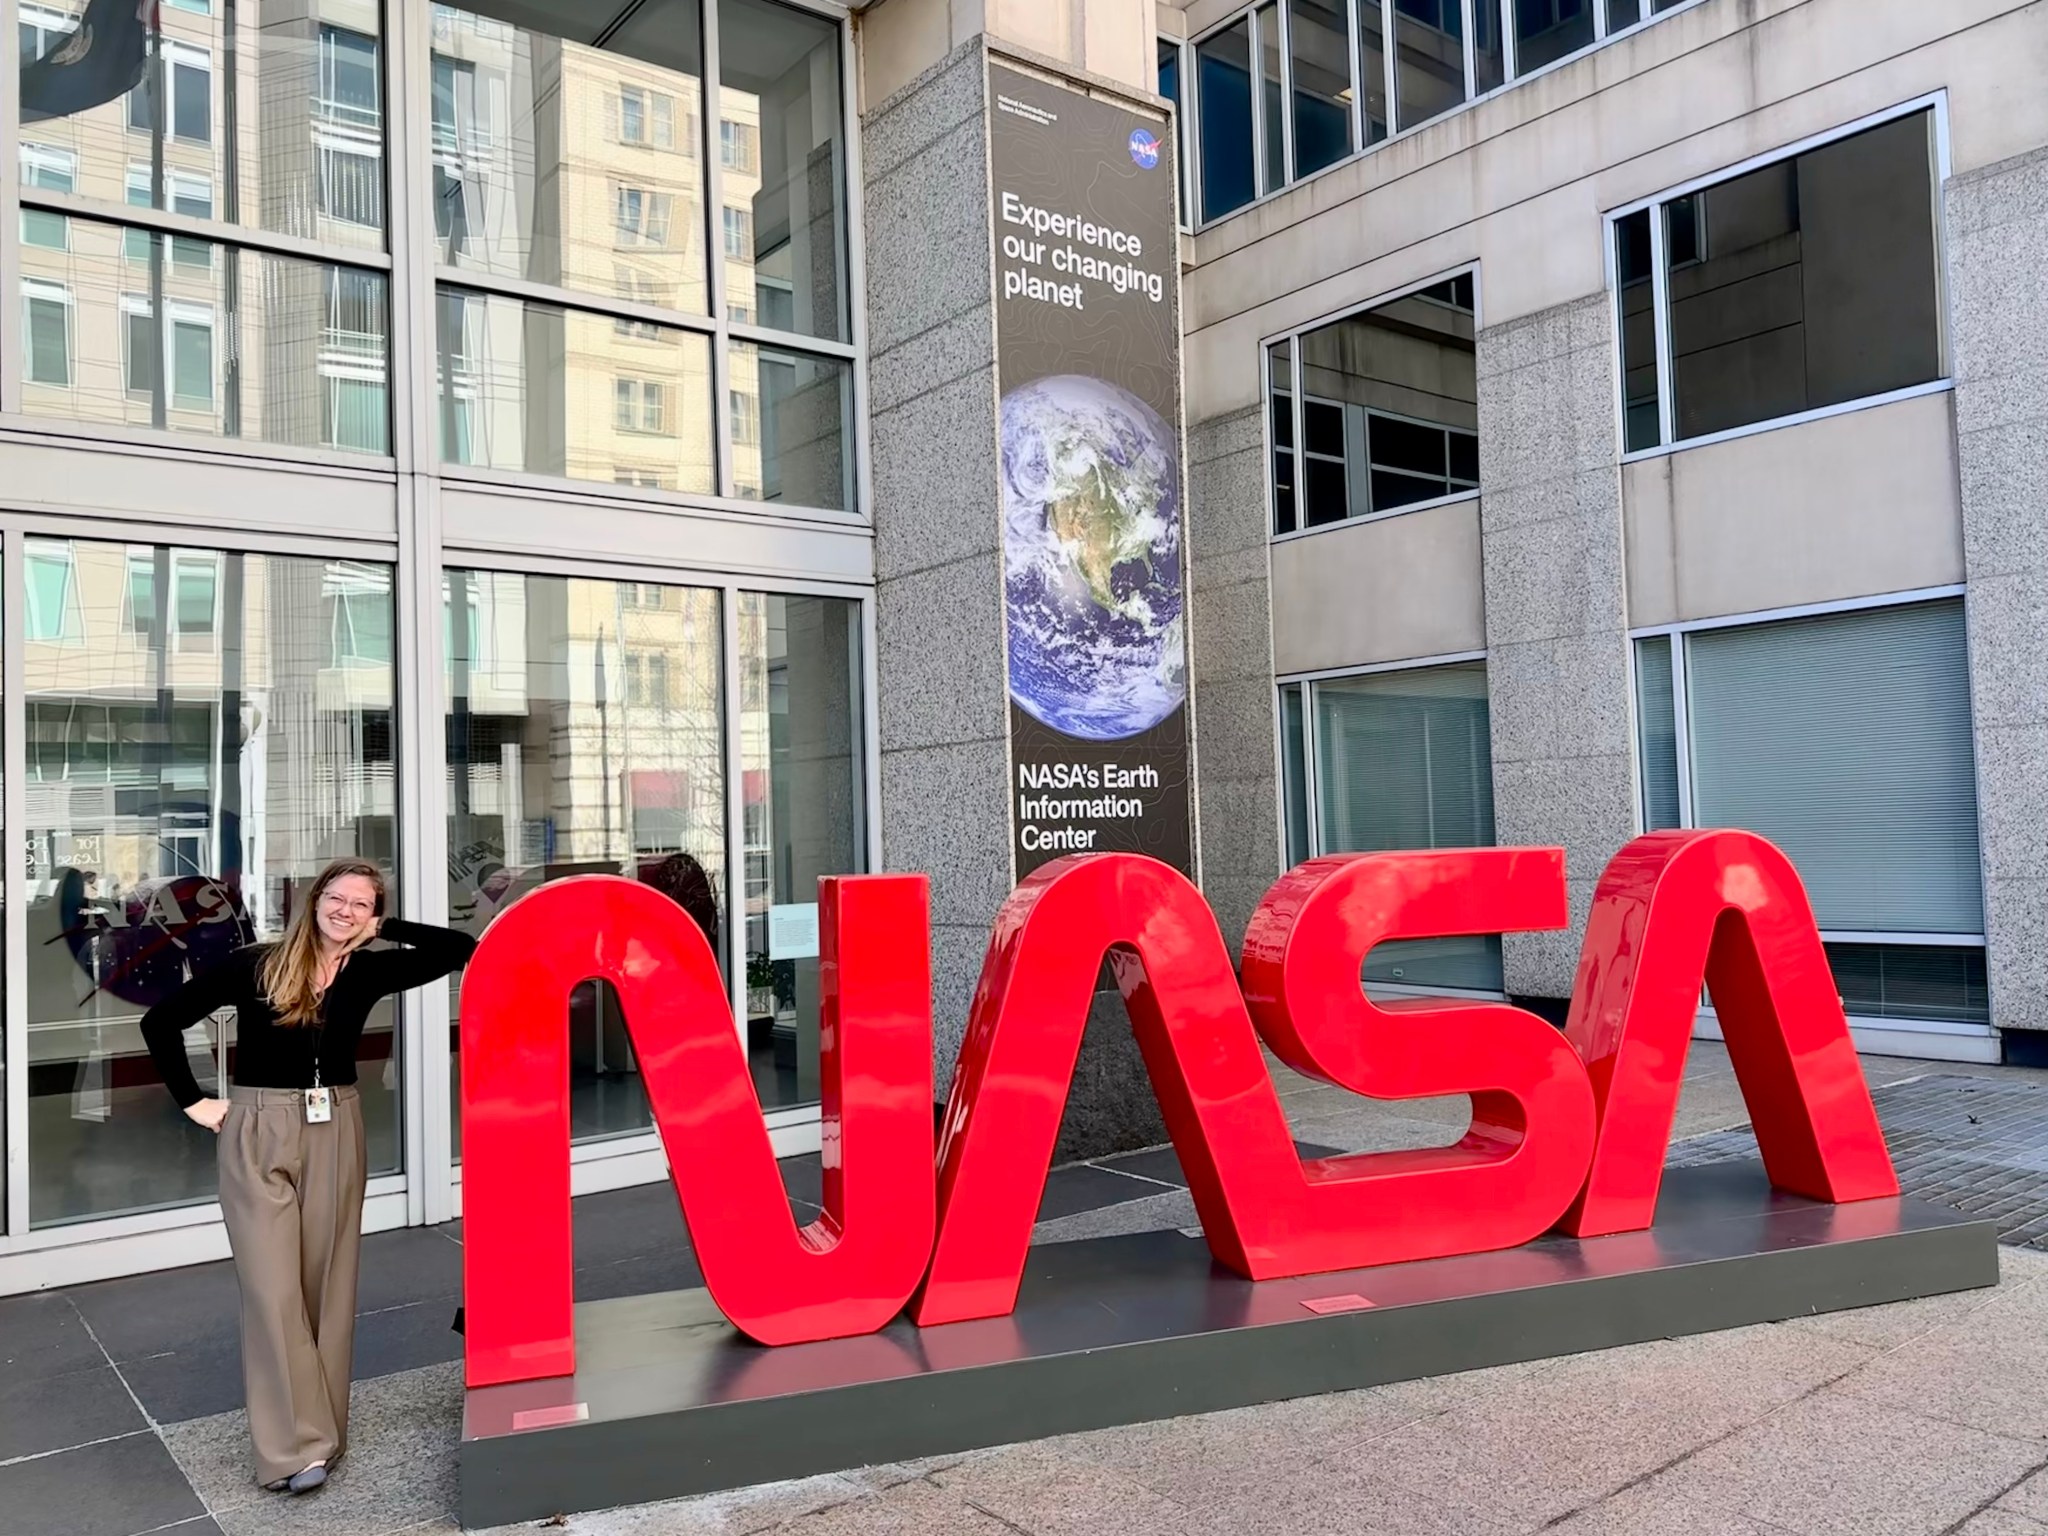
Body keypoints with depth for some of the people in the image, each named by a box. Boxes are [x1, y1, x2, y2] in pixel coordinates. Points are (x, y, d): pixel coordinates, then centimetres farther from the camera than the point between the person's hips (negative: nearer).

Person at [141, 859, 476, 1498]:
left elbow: (462, 950, -6)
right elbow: (160, 1022, 0)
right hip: (258, 1138, -2)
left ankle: (318, 1427, 21)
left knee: (327, 1284, 8)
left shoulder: (367, 972, 0)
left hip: (335, 1135, 3)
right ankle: (294, 1446, 0)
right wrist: (193, 1102, -2)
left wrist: (384, 930, -6)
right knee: (273, 1289, -4)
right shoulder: (252, 966, -7)